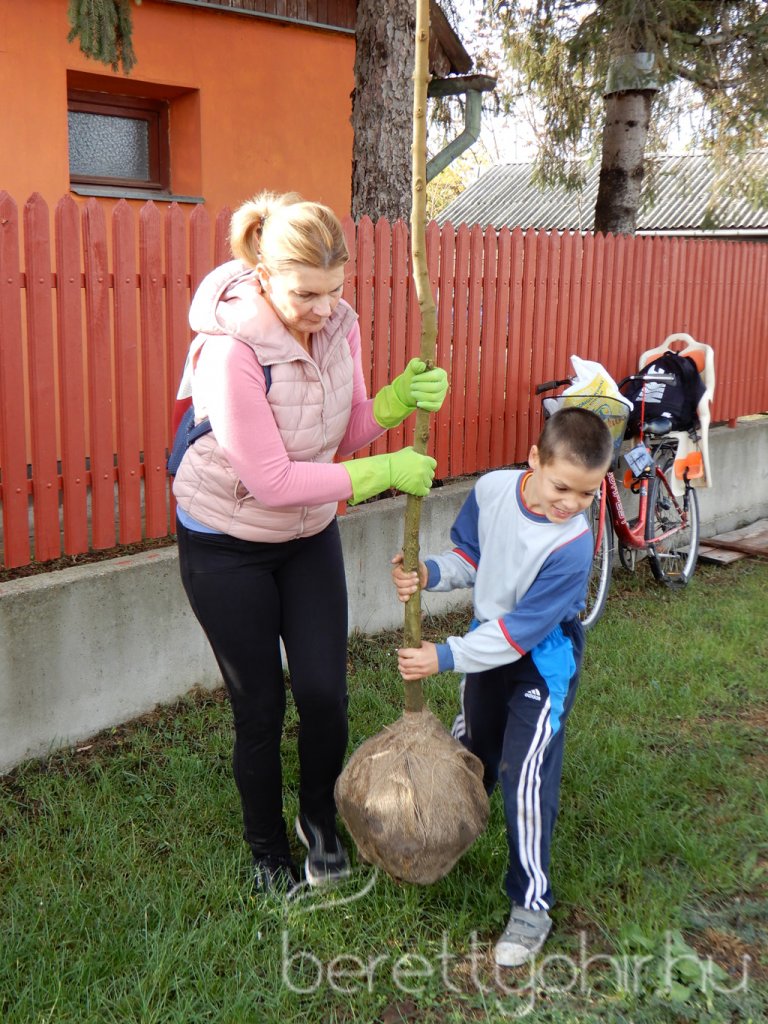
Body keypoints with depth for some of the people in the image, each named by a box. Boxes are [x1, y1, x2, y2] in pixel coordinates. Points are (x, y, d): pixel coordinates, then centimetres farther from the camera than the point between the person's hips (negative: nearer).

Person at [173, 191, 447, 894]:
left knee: (325, 694, 3)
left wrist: (393, 403, -21)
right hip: (228, 547, -5)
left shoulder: (338, 325, -10)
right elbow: (270, 480, -29)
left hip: (310, 534, 5)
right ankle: (268, 850, 32)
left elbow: (346, 435, -1)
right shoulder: (231, 348, -29)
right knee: (260, 710, 6)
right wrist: (384, 474, -26)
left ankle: (320, 820, 33)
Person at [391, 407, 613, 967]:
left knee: (526, 781, -8)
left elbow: (521, 631, -28)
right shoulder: (492, 489, -18)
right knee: (470, 753, 24)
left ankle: (531, 906, 12)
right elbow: (469, 557, 0)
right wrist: (429, 573, -21)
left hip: (543, 664, -5)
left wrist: (445, 657, -26)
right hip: (489, 639, 6)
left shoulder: (572, 545, -32)